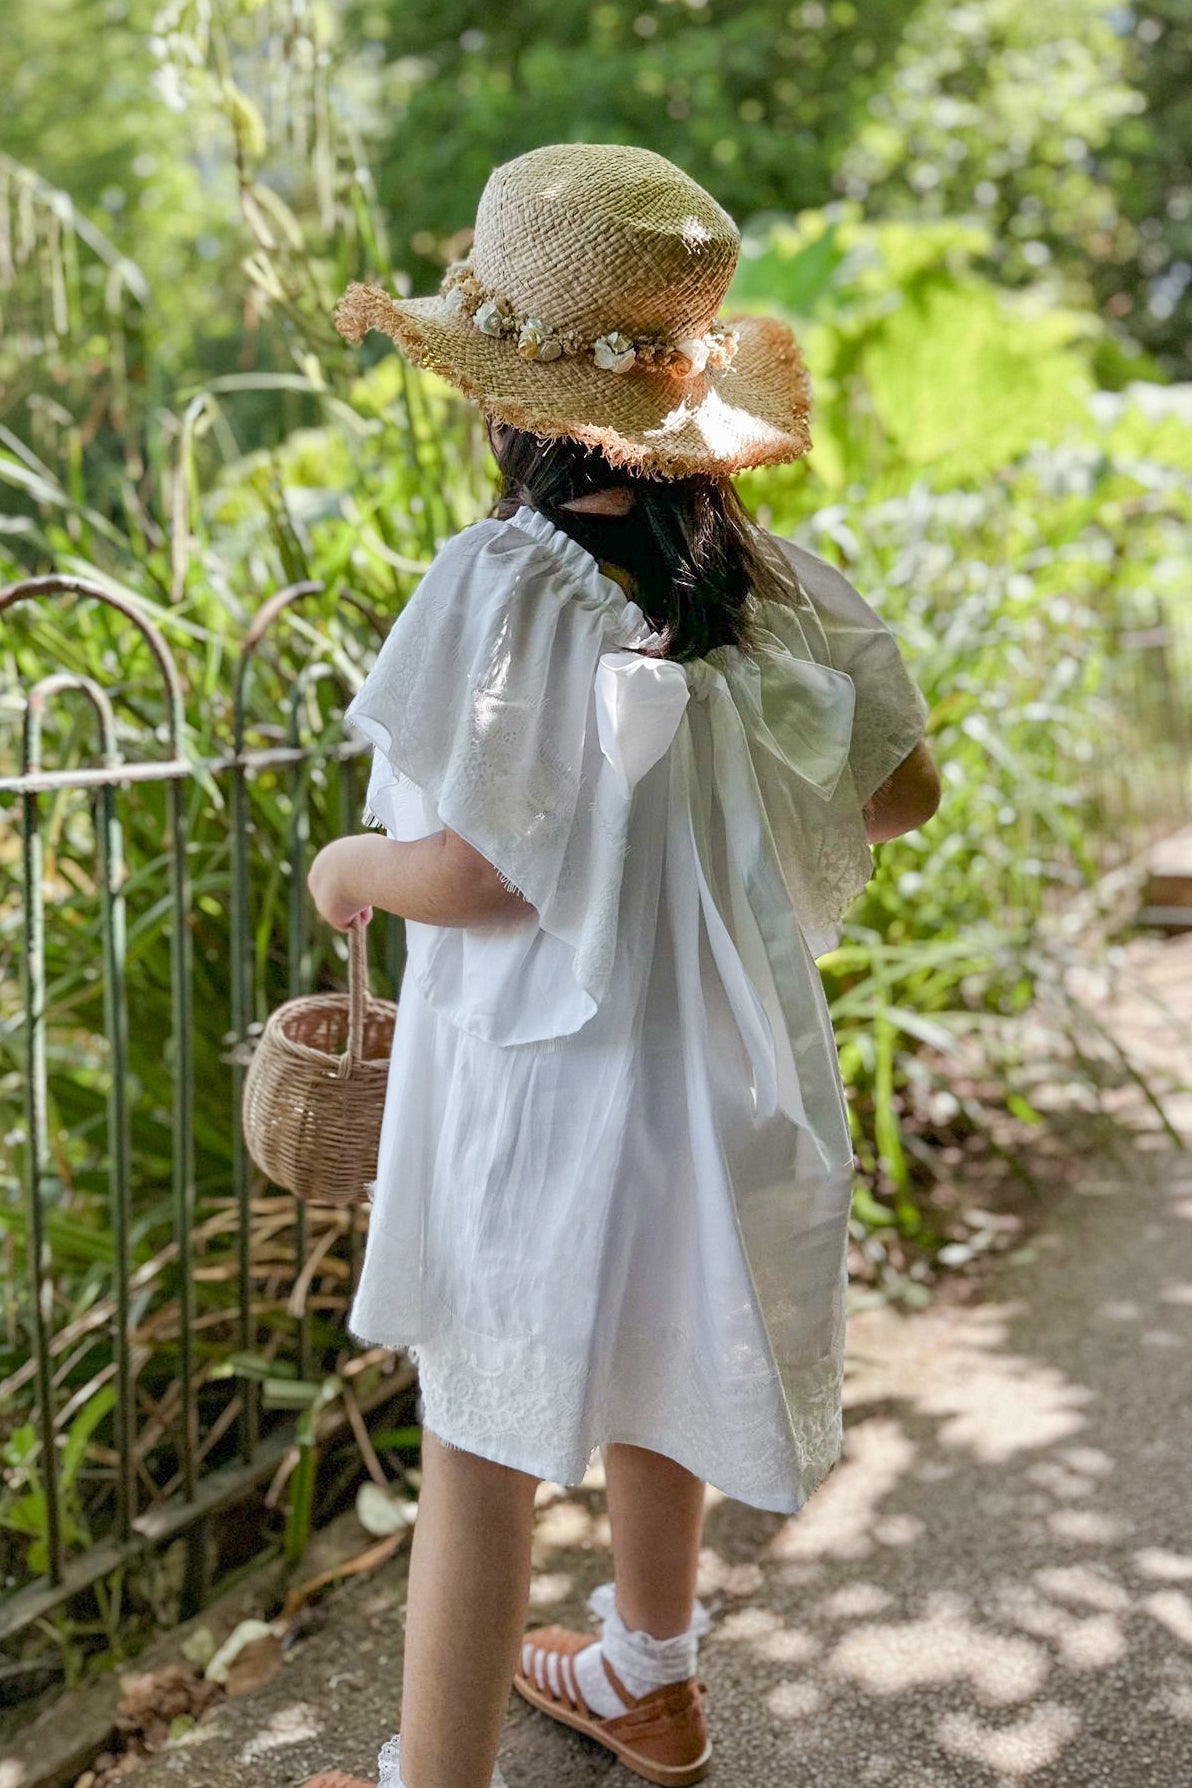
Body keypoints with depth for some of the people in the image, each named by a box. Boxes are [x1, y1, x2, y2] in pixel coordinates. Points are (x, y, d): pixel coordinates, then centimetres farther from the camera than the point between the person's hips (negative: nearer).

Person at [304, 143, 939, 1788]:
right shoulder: (766, 576, -4)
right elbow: (901, 791, 2)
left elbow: (473, 876, -24)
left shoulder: (502, 579, -21)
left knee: (480, 1453, 10)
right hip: (712, 1071, 6)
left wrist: (349, 868, -3)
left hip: (547, 1084, -6)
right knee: (649, 1397, 27)